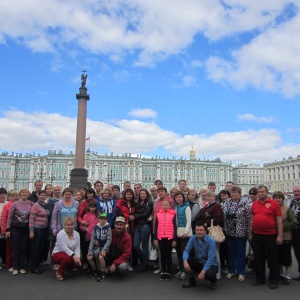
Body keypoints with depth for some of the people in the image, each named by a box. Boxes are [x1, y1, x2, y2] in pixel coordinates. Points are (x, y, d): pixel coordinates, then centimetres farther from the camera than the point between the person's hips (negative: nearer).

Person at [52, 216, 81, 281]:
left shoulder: (76, 234, -3)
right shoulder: (60, 234, -18)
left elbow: (77, 248, -8)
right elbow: (64, 248, -29)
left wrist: (78, 257, -27)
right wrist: (73, 256, -41)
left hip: (71, 255, 5)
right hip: (58, 253, -5)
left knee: (78, 263, -22)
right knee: (67, 258, -36)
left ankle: (68, 269, 15)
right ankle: (59, 272, -6)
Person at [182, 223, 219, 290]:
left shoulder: (211, 241, -22)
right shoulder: (193, 238, -9)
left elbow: (211, 258, -27)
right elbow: (186, 250, -12)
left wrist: (203, 271, -35)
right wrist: (185, 261, -33)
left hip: (211, 264, -4)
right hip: (199, 263, 4)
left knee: (209, 274, -35)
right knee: (188, 261, -21)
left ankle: (213, 282, 5)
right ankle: (192, 281, 3)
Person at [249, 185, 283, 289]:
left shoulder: (274, 203, -5)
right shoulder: (254, 204, 7)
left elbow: (279, 220, -5)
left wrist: (280, 235, -9)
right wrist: (250, 234, 11)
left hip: (270, 236, -4)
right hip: (256, 236, 4)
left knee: (273, 259, 7)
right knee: (258, 259, 14)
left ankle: (274, 280, 21)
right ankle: (259, 278, 28)